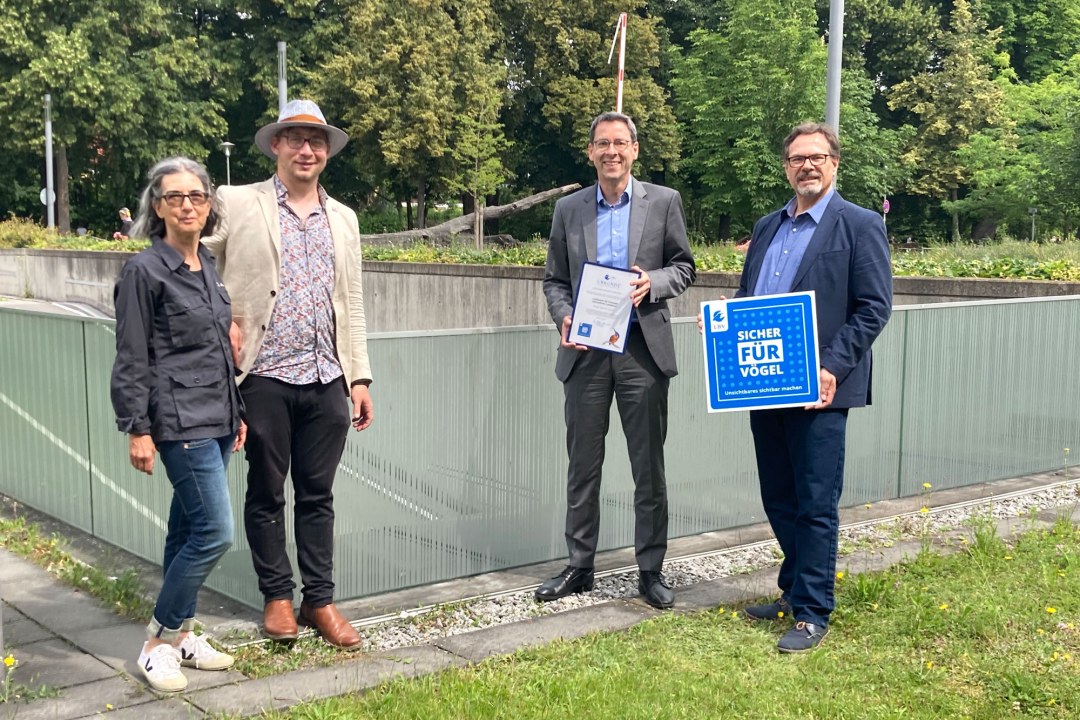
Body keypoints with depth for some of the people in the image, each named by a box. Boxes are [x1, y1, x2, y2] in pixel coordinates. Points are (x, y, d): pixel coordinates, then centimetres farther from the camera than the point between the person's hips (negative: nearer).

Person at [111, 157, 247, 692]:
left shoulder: (207, 267, 13)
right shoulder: (144, 271, -9)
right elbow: (131, 359, -9)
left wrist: (236, 411, 19)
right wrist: (137, 429, -12)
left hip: (215, 420, 7)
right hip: (180, 421, -7)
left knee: (188, 530, 13)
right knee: (216, 531, -10)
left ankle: (180, 634, 23)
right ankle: (157, 643, 4)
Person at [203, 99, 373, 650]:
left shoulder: (343, 219, 14)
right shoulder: (238, 204, 1)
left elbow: (352, 305, 14)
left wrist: (359, 377, 9)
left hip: (327, 379, 3)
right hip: (265, 377, -3)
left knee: (318, 495, 9)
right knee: (266, 492, 8)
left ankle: (320, 600, 18)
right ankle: (277, 597, 22)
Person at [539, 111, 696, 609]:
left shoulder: (664, 202, 4)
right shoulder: (569, 209, 9)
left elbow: (683, 267, 6)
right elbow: (554, 279, 11)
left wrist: (653, 282, -14)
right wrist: (563, 318, -8)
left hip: (643, 349, -2)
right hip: (585, 351, 2)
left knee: (649, 467, 5)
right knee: (582, 465, 8)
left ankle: (651, 569, 16)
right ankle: (579, 567, 19)